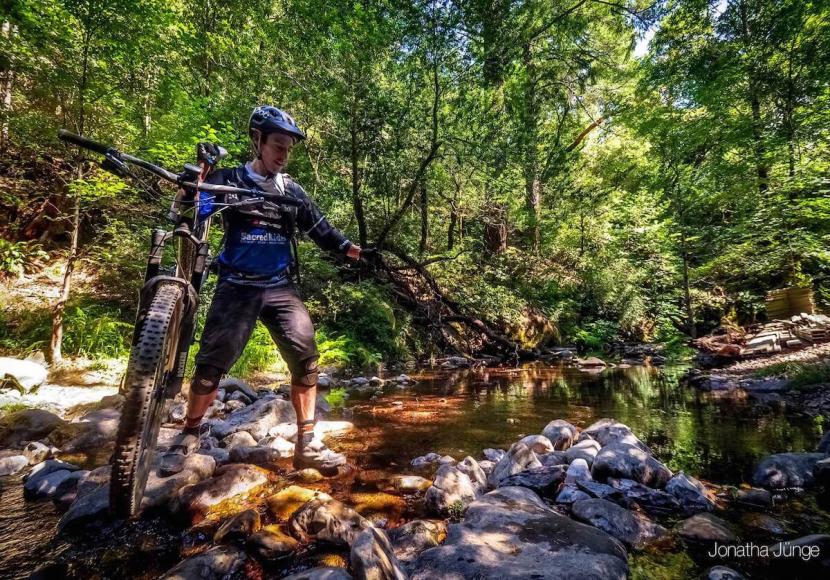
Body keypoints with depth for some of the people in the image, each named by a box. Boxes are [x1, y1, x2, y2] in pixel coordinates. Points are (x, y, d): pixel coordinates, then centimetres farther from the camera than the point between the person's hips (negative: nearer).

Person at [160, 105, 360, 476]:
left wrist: (357, 251, 3)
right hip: (237, 286, -2)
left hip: (279, 287, 3)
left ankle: (307, 443, 1)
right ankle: (188, 436, 22)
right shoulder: (230, 180, 3)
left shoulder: (291, 191, 12)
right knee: (211, 362, -4)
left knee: (305, 356, -11)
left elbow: (320, 230, 13)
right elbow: (193, 209, -10)